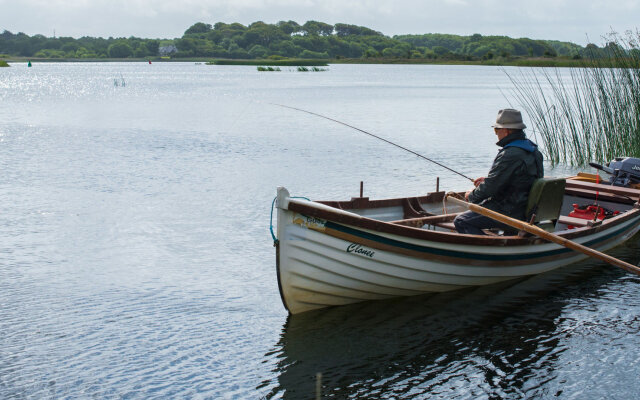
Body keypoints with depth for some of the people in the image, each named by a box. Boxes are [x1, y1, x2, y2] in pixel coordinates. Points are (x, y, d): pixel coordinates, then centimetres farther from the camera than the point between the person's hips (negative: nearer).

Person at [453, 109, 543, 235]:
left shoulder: (509, 155, -24)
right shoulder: (532, 149, 8)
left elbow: (490, 188, -21)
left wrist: (471, 196, -2)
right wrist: (487, 180, 17)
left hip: (513, 215, -10)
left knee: (461, 221, -11)